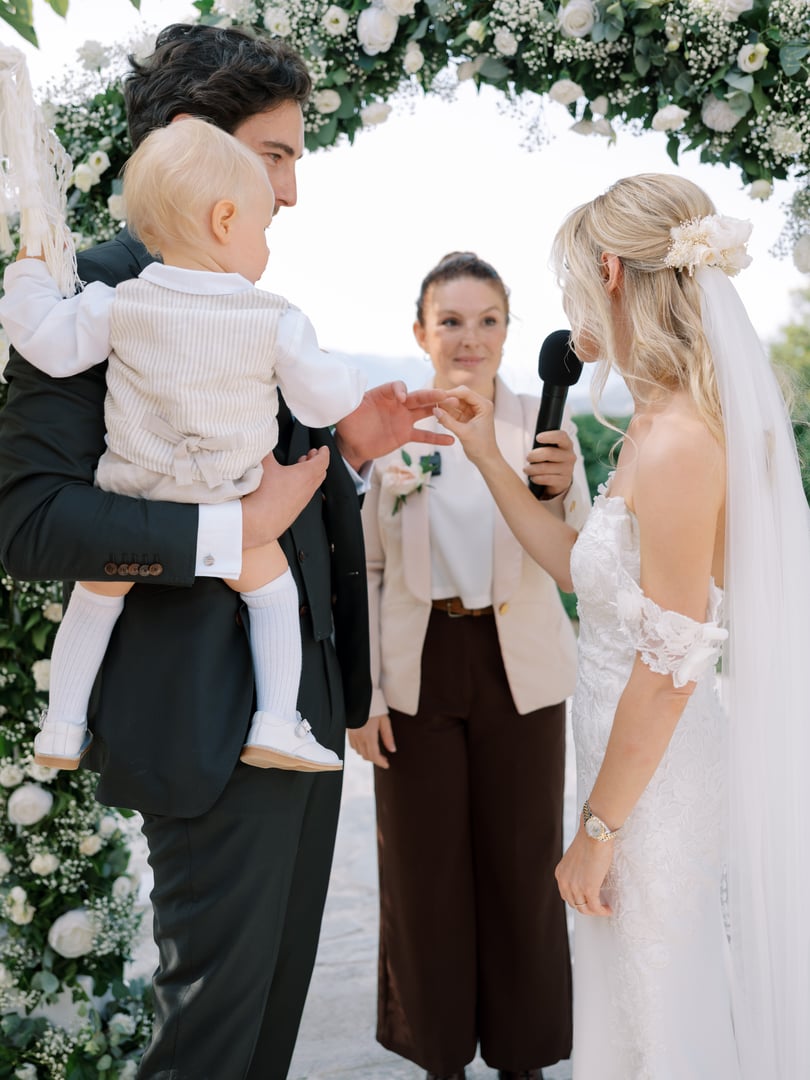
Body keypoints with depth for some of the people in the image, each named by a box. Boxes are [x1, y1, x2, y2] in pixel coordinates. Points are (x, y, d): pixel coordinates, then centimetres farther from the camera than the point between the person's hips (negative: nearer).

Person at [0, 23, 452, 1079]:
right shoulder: (96, 290, -11)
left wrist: (346, 447, 2)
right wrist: (231, 529, -25)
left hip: (308, 704, 9)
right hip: (212, 721, -8)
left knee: (279, 993, 20)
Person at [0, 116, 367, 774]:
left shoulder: (118, 304, -10)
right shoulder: (277, 323, -13)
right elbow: (323, 400, -6)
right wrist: (352, 384, 18)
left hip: (129, 504, 2)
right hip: (226, 517, -2)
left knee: (95, 599, 22)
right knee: (274, 593, 18)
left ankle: (62, 727, 27)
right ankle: (276, 724, 9)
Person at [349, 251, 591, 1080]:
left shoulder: (541, 424, -3)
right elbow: (363, 568, 0)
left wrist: (563, 491, -28)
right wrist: (361, 692, -4)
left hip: (518, 673, 0)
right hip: (415, 674, 0)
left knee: (521, 863, 11)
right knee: (425, 866, 12)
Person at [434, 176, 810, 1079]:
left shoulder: (677, 444, -24)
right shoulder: (662, 425, 5)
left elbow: (668, 669, -22)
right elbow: (583, 564, 13)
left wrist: (597, 829, -14)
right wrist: (486, 455, 11)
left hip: (654, 777, -9)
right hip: (643, 763, 9)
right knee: (651, 1007, 24)